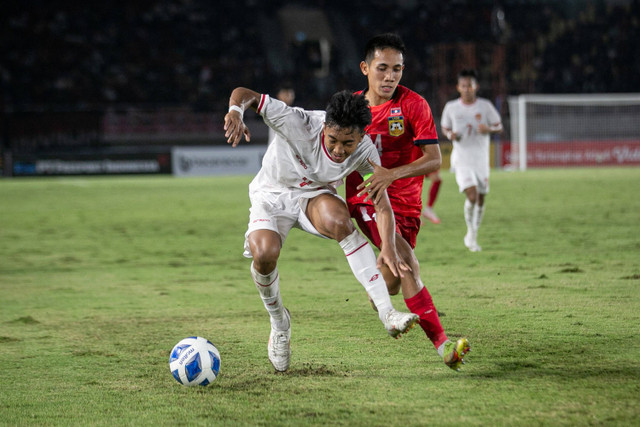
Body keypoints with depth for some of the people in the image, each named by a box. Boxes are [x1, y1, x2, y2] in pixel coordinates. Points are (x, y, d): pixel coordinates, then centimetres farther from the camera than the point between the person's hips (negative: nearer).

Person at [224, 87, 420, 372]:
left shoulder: (364, 152, -22)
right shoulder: (300, 124, -32)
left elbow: (382, 205, -20)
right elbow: (245, 94, -31)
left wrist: (389, 247, -37)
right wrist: (236, 111, -54)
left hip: (316, 195, 1)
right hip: (273, 195, -1)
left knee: (337, 221, -35)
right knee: (264, 253, -30)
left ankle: (386, 312, -35)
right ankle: (279, 322, 3)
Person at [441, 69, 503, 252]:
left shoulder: (485, 106, 0)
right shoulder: (451, 107, 0)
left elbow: (499, 127, 7)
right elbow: (445, 127, 14)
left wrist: (488, 129, -16)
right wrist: (450, 134, -9)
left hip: (481, 159, 2)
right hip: (462, 159, -2)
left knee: (481, 199, 8)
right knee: (472, 195, -20)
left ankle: (473, 236, 26)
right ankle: (470, 233, 0)